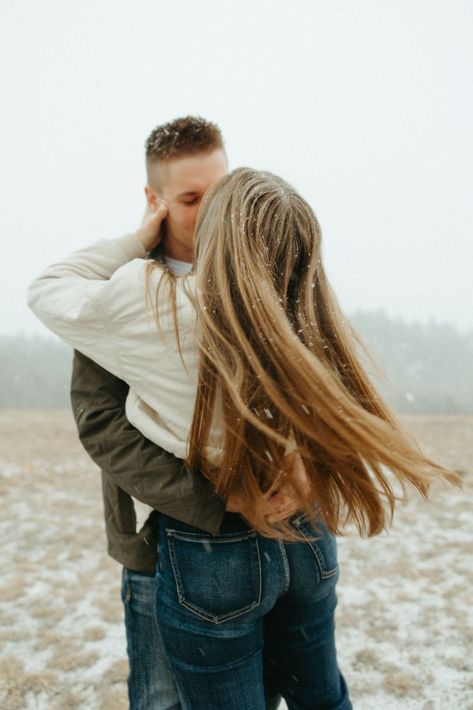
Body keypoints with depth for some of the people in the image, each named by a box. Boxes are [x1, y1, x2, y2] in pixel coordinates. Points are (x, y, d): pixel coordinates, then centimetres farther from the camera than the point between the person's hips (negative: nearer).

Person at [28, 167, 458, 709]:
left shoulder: (158, 305, -20)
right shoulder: (308, 320, -9)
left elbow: (49, 291, -2)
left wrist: (138, 240, 3)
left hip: (212, 556, -4)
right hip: (306, 541, 5)